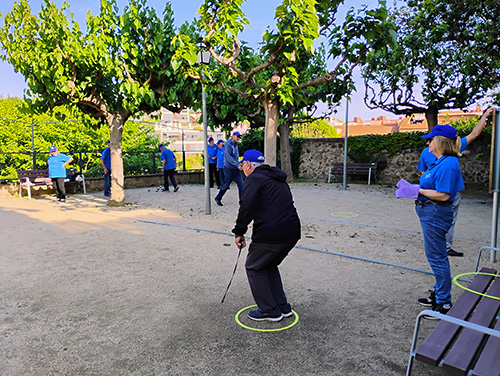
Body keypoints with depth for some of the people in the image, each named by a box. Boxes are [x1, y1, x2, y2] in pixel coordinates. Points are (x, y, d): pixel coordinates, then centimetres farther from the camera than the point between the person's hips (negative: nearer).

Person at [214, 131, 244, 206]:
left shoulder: (235, 145, 12)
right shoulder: (227, 144, -13)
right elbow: (228, 157, -22)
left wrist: (238, 164, 13)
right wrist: (237, 165, -25)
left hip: (236, 169, 7)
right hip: (229, 168, -7)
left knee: (241, 185, -1)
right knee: (226, 185, 3)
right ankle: (218, 198, 23)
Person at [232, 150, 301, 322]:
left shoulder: (254, 179, -3)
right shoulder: (278, 179, 24)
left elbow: (247, 207, -16)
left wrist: (239, 232, -6)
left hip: (271, 233, -8)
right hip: (292, 232, 9)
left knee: (254, 267, 12)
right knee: (269, 265, 27)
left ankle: (270, 310, 16)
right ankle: (282, 306, 29)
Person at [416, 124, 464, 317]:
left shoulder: (448, 164, -20)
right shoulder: (439, 161, 12)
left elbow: (443, 195, -24)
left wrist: (419, 190, -18)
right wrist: (416, 188, 6)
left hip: (436, 213, -11)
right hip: (430, 212, 11)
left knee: (436, 257, -2)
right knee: (436, 256, 19)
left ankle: (444, 303, 11)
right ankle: (438, 294, 33)